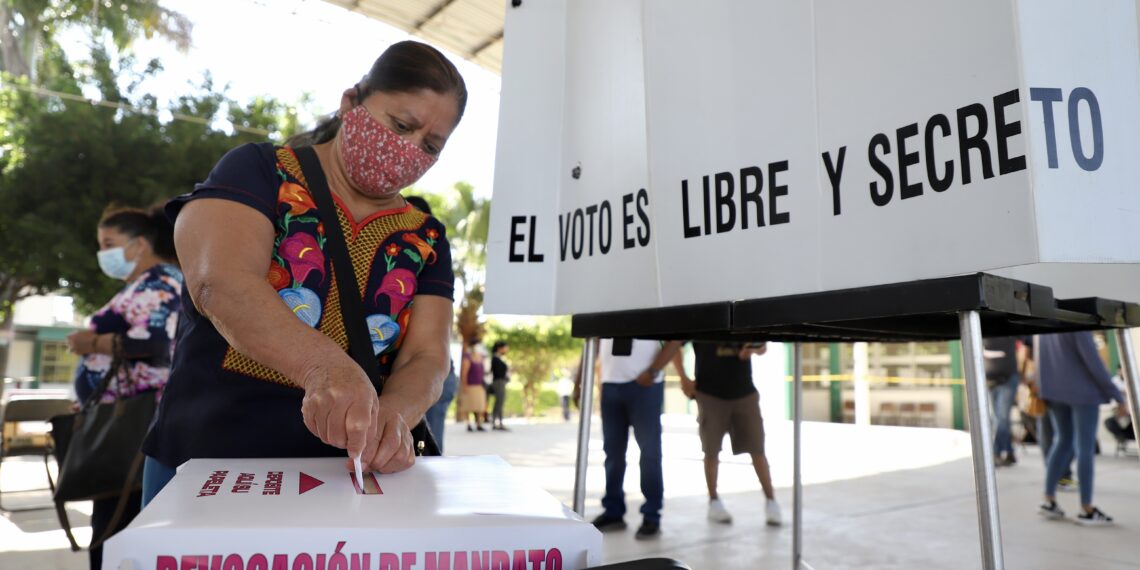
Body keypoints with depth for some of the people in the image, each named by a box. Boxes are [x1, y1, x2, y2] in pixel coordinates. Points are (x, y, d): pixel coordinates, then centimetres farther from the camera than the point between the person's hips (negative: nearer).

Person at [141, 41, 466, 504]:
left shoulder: (425, 240, 5)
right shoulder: (260, 172, -4)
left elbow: (426, 357, -5)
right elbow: (221, 284, -22)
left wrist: (392, 415, -27)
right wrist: (323, 364, -39)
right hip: (208, 464, -2)